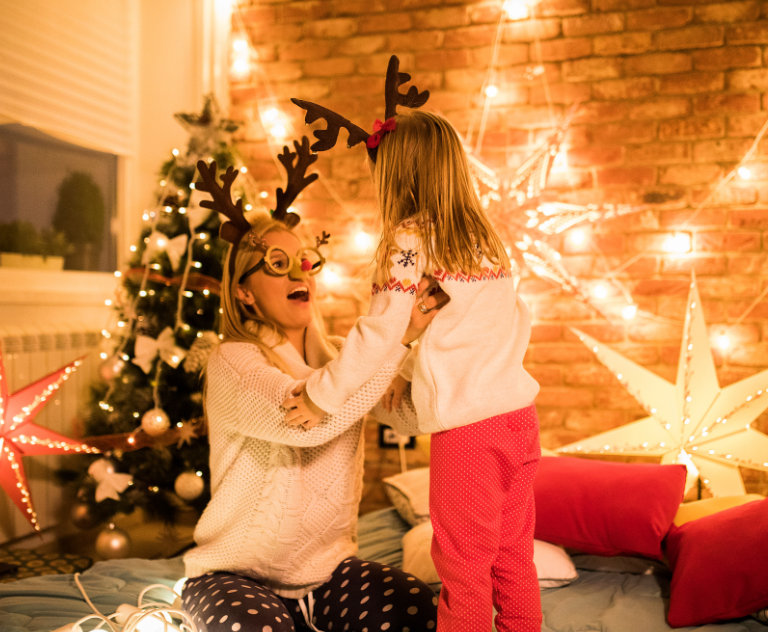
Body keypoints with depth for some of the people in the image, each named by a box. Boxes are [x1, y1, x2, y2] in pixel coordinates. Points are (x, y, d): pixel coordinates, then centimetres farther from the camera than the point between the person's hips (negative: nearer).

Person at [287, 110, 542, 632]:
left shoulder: (408, 239, -8)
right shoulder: (486, 239, 12)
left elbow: (379, 334, -12)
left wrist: (322, 395, -2)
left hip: (466, 430, -7)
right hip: (520, 415, 7)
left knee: (464, 567, 7)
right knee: (513, 560, 18)